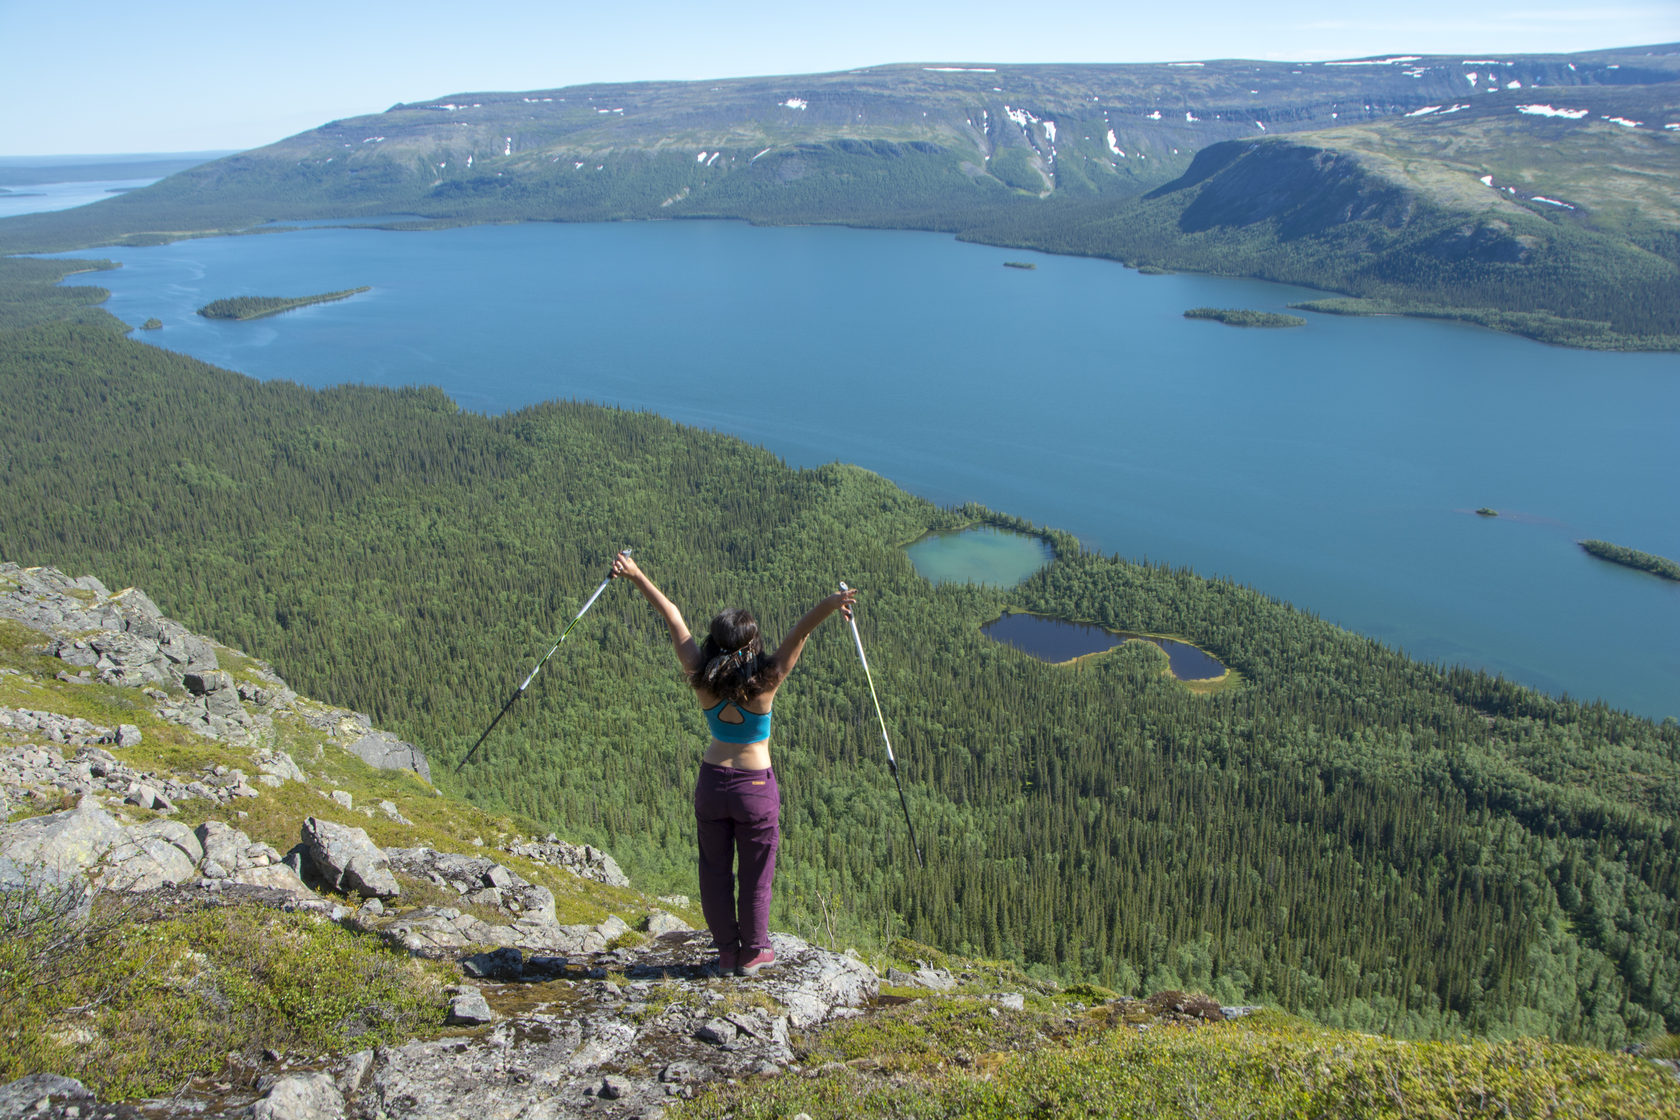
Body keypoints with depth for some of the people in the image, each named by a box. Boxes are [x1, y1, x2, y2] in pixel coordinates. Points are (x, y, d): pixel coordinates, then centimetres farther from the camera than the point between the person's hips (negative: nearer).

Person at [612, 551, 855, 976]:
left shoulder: (701, 680, -11)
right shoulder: (763, 683, -19)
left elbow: (673, 618, -4)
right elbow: (799, 633, -28)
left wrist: (636, 575, 1)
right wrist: (828, 605, -42)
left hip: (711, 782, 3)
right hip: (755, 786, -3)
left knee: (715, 869, 17)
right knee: (755, 873, 14)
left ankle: (726, 951, 29)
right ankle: (752, 953, 27)